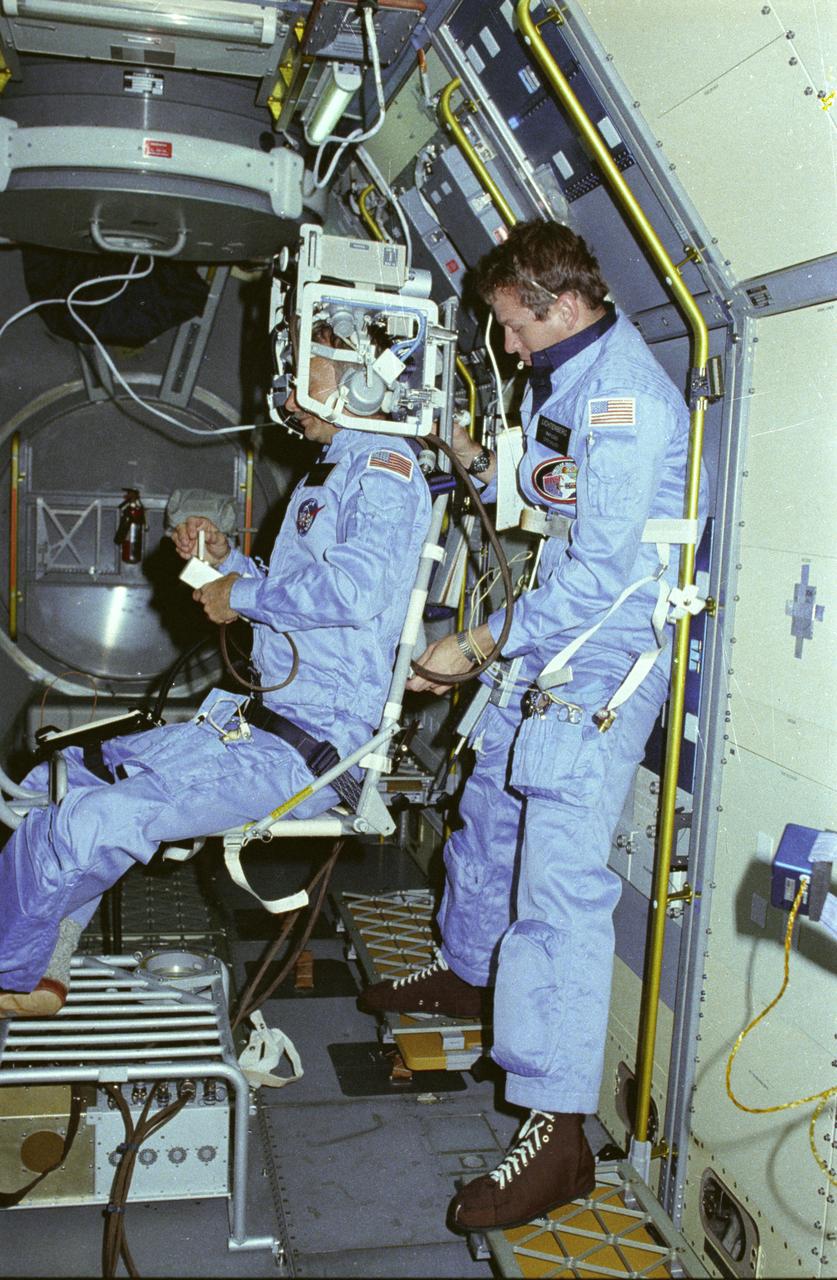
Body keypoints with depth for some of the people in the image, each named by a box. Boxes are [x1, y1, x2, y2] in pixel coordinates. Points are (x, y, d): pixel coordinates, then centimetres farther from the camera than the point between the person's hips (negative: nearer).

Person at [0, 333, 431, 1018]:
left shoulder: (386, 465, -8)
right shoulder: (330, 473, 22)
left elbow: (357, 588, -27)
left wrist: (243, 595, -12)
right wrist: (226, 560, 13)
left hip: (310, 746, -11)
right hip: (256, 719, 11)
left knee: (91, 821, -21)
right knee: (58, 782, 9)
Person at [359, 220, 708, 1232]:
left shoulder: (626, 396, -19)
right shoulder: (560, 381, 13)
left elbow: (599, 572, -23)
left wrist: (472, 646, -18)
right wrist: (474, 457, 6)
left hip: (605, 659, -10)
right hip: (546, 647, 10)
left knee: (559, 875, -13)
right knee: (491, 809, 21)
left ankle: (557, 1127, -6)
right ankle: (467, 973, 45)